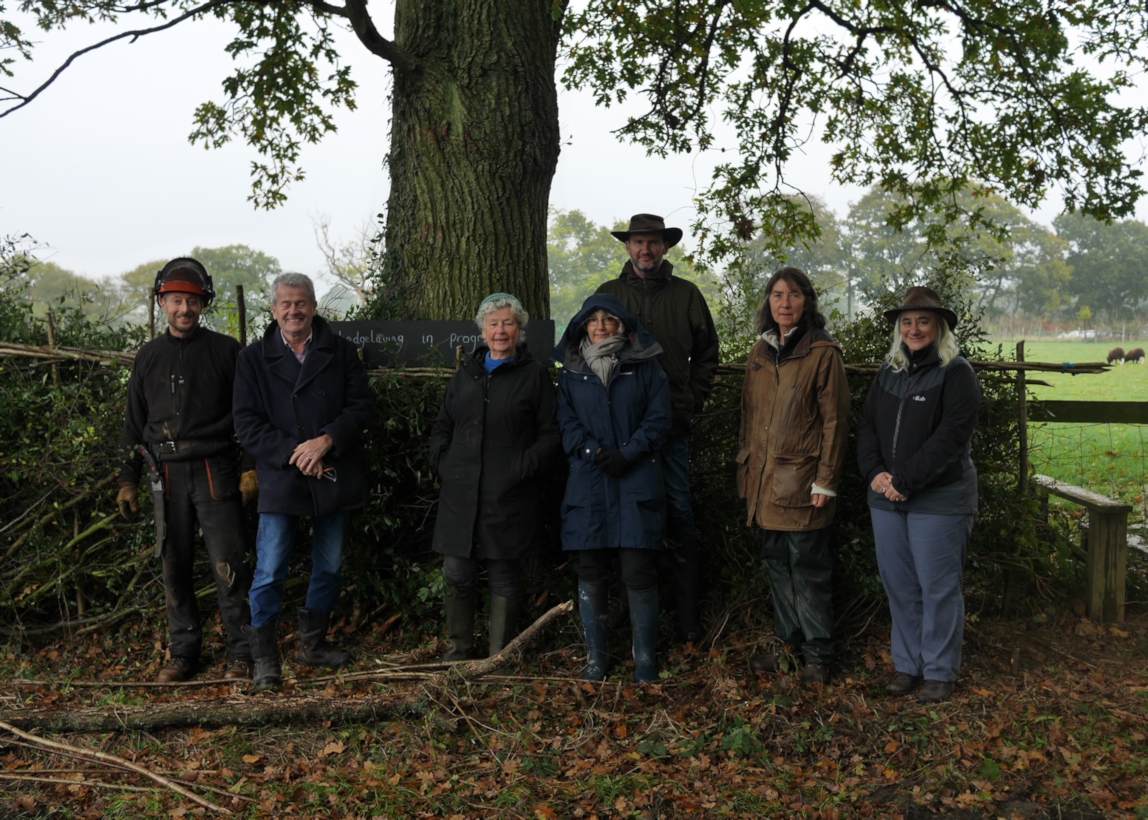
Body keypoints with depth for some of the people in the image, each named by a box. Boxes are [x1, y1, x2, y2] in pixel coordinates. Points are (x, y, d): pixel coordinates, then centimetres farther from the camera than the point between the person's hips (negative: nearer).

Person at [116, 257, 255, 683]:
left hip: (215, 473, -3)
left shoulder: (225, 351, 1)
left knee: (228, 565, -4)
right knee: (174, 568, 8)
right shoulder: (149, 356, 11)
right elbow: (134, 421, 15)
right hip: (167, 476, 4)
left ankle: (241, 652, 6)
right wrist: (128, 479, 12)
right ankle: (183, 651, 19)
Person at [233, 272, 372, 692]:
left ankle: (313, 643, 29)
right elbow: (247, 423, -4)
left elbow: (360, 405, -2)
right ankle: (263, 654, 10)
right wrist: (293, 452, -16)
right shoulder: (254, 358, 1)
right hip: (280, 478, -2)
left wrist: (326, 441, -18)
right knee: (270, 571, -4)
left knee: (329, 567, 13)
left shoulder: (341, 351, 4)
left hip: (333, 475, 3)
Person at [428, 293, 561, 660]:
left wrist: (525, 467, -11)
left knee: (505, 574, 3)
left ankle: (500, 653, 15)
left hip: (509, 495, -4)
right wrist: (443, 463, 7)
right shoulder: (465, 374, 17)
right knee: (457, 573, 4)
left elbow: (550, 434, -1)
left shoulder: (534, 375, 3)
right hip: (461, 494, 4)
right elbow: (442, 426, 22)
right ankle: (459, 646, 20)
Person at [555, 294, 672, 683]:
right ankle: (596, 656, 14)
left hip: (637, 482, -2)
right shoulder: (571, 372, 12)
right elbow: (566, 422, 5)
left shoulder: (646, 367, 7)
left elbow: (659, 418, 1)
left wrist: (627, 454, -12)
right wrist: (595, 452, -11)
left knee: (639, 571, -4)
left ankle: (645, 657, 7)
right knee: (591, 573, 4)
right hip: (587, 483, 2)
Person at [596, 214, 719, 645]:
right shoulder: (607, 294, 7)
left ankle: (688, 619, 8)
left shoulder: (686, 294, 7)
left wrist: (692, 401, 4)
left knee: (680, 519, 1)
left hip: (671, 424, 0)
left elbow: (707, 352, 13)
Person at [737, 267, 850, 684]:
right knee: (777, 564, 13)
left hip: (802, 479, -6)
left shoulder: (823, 353, -6)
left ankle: (818, 654, 11)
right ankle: (789, 643, 25)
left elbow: (834, 421, -9)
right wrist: (746, 469, 14)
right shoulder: (760, 353, 12)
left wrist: (825, 481, -12)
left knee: (808, 568, 0)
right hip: (765, 479, 6)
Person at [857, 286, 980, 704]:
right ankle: (908, 664, 23)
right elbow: (867, 427, 10)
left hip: (939, 499, -6)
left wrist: (905, 481, -18)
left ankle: (939, 671, 14)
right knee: (899, 585, 11)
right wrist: (875, 473, -8)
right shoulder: (888, 372, 12)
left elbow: (949, 438, -15)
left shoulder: (956, 373, -7)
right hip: (887, 497, 6)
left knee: (938, 587, 1)